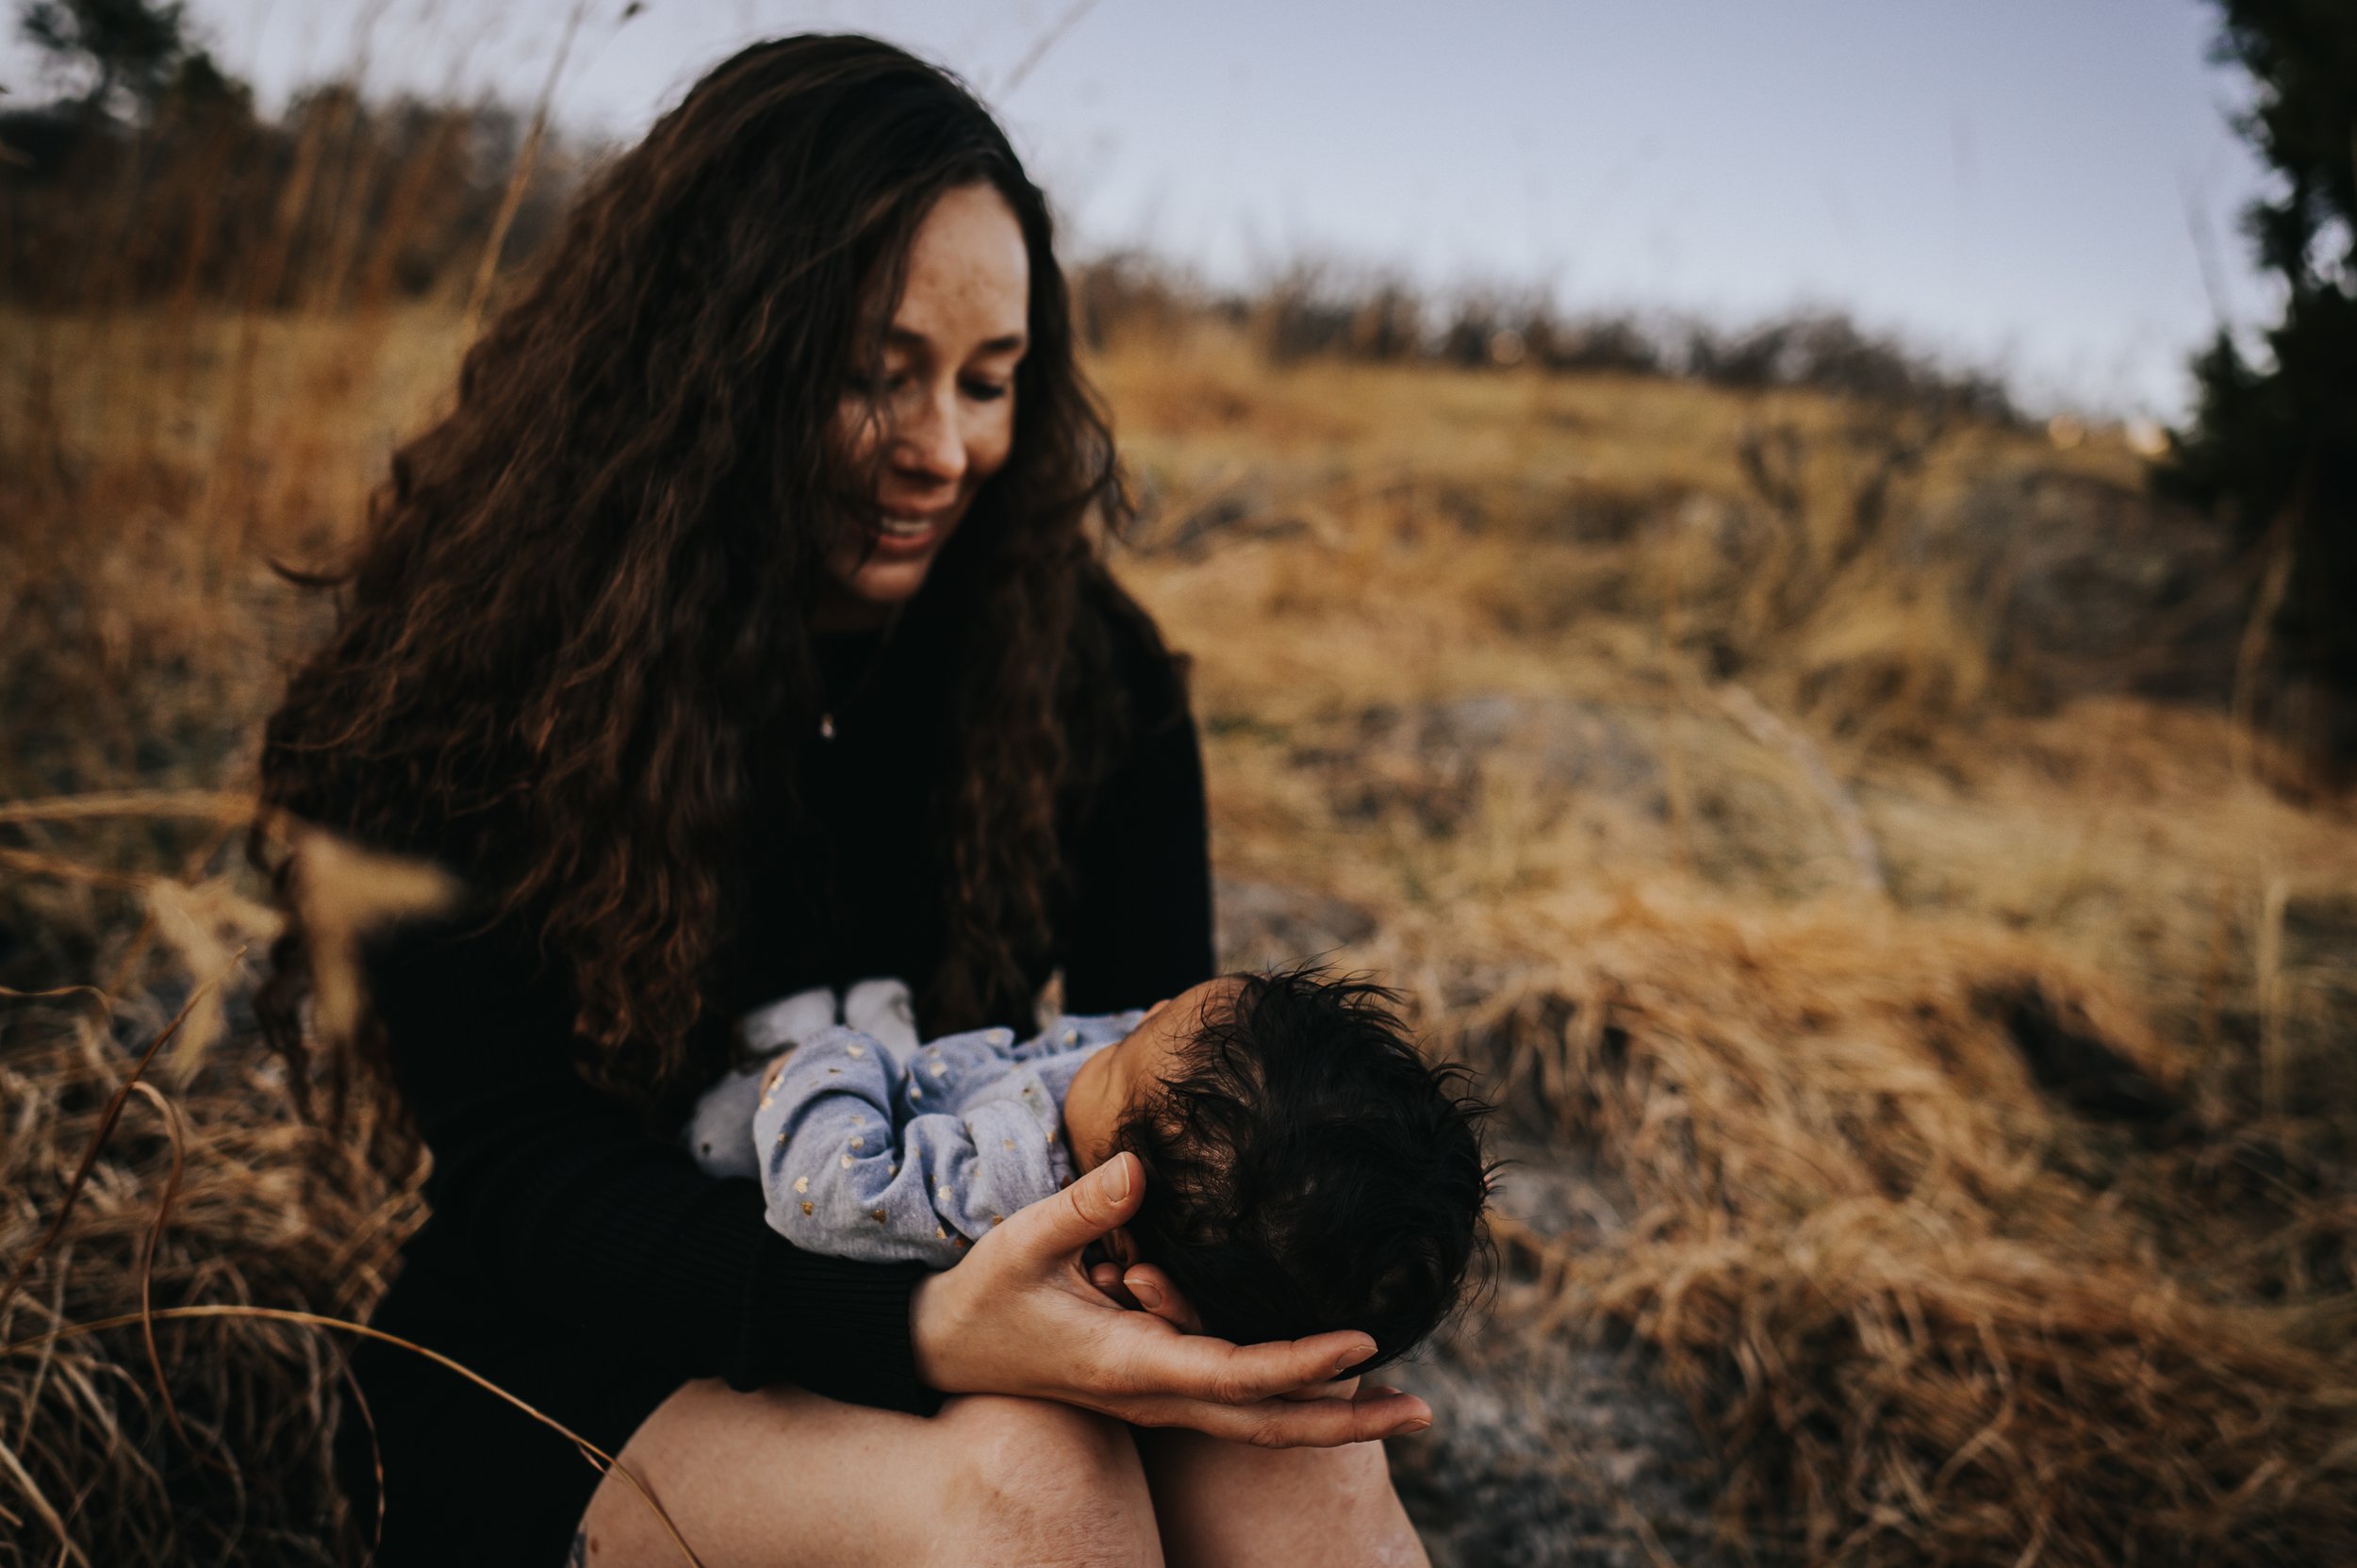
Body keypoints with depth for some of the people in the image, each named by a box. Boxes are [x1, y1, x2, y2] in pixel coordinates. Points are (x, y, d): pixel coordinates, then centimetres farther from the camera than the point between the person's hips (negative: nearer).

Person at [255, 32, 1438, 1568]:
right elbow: (522, 1170, -19)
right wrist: (922, 1330, -38)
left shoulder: (1083, 664, -2)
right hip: (582, 1379, -2)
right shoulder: (476, 693, -12)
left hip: (963, 1301, 3)